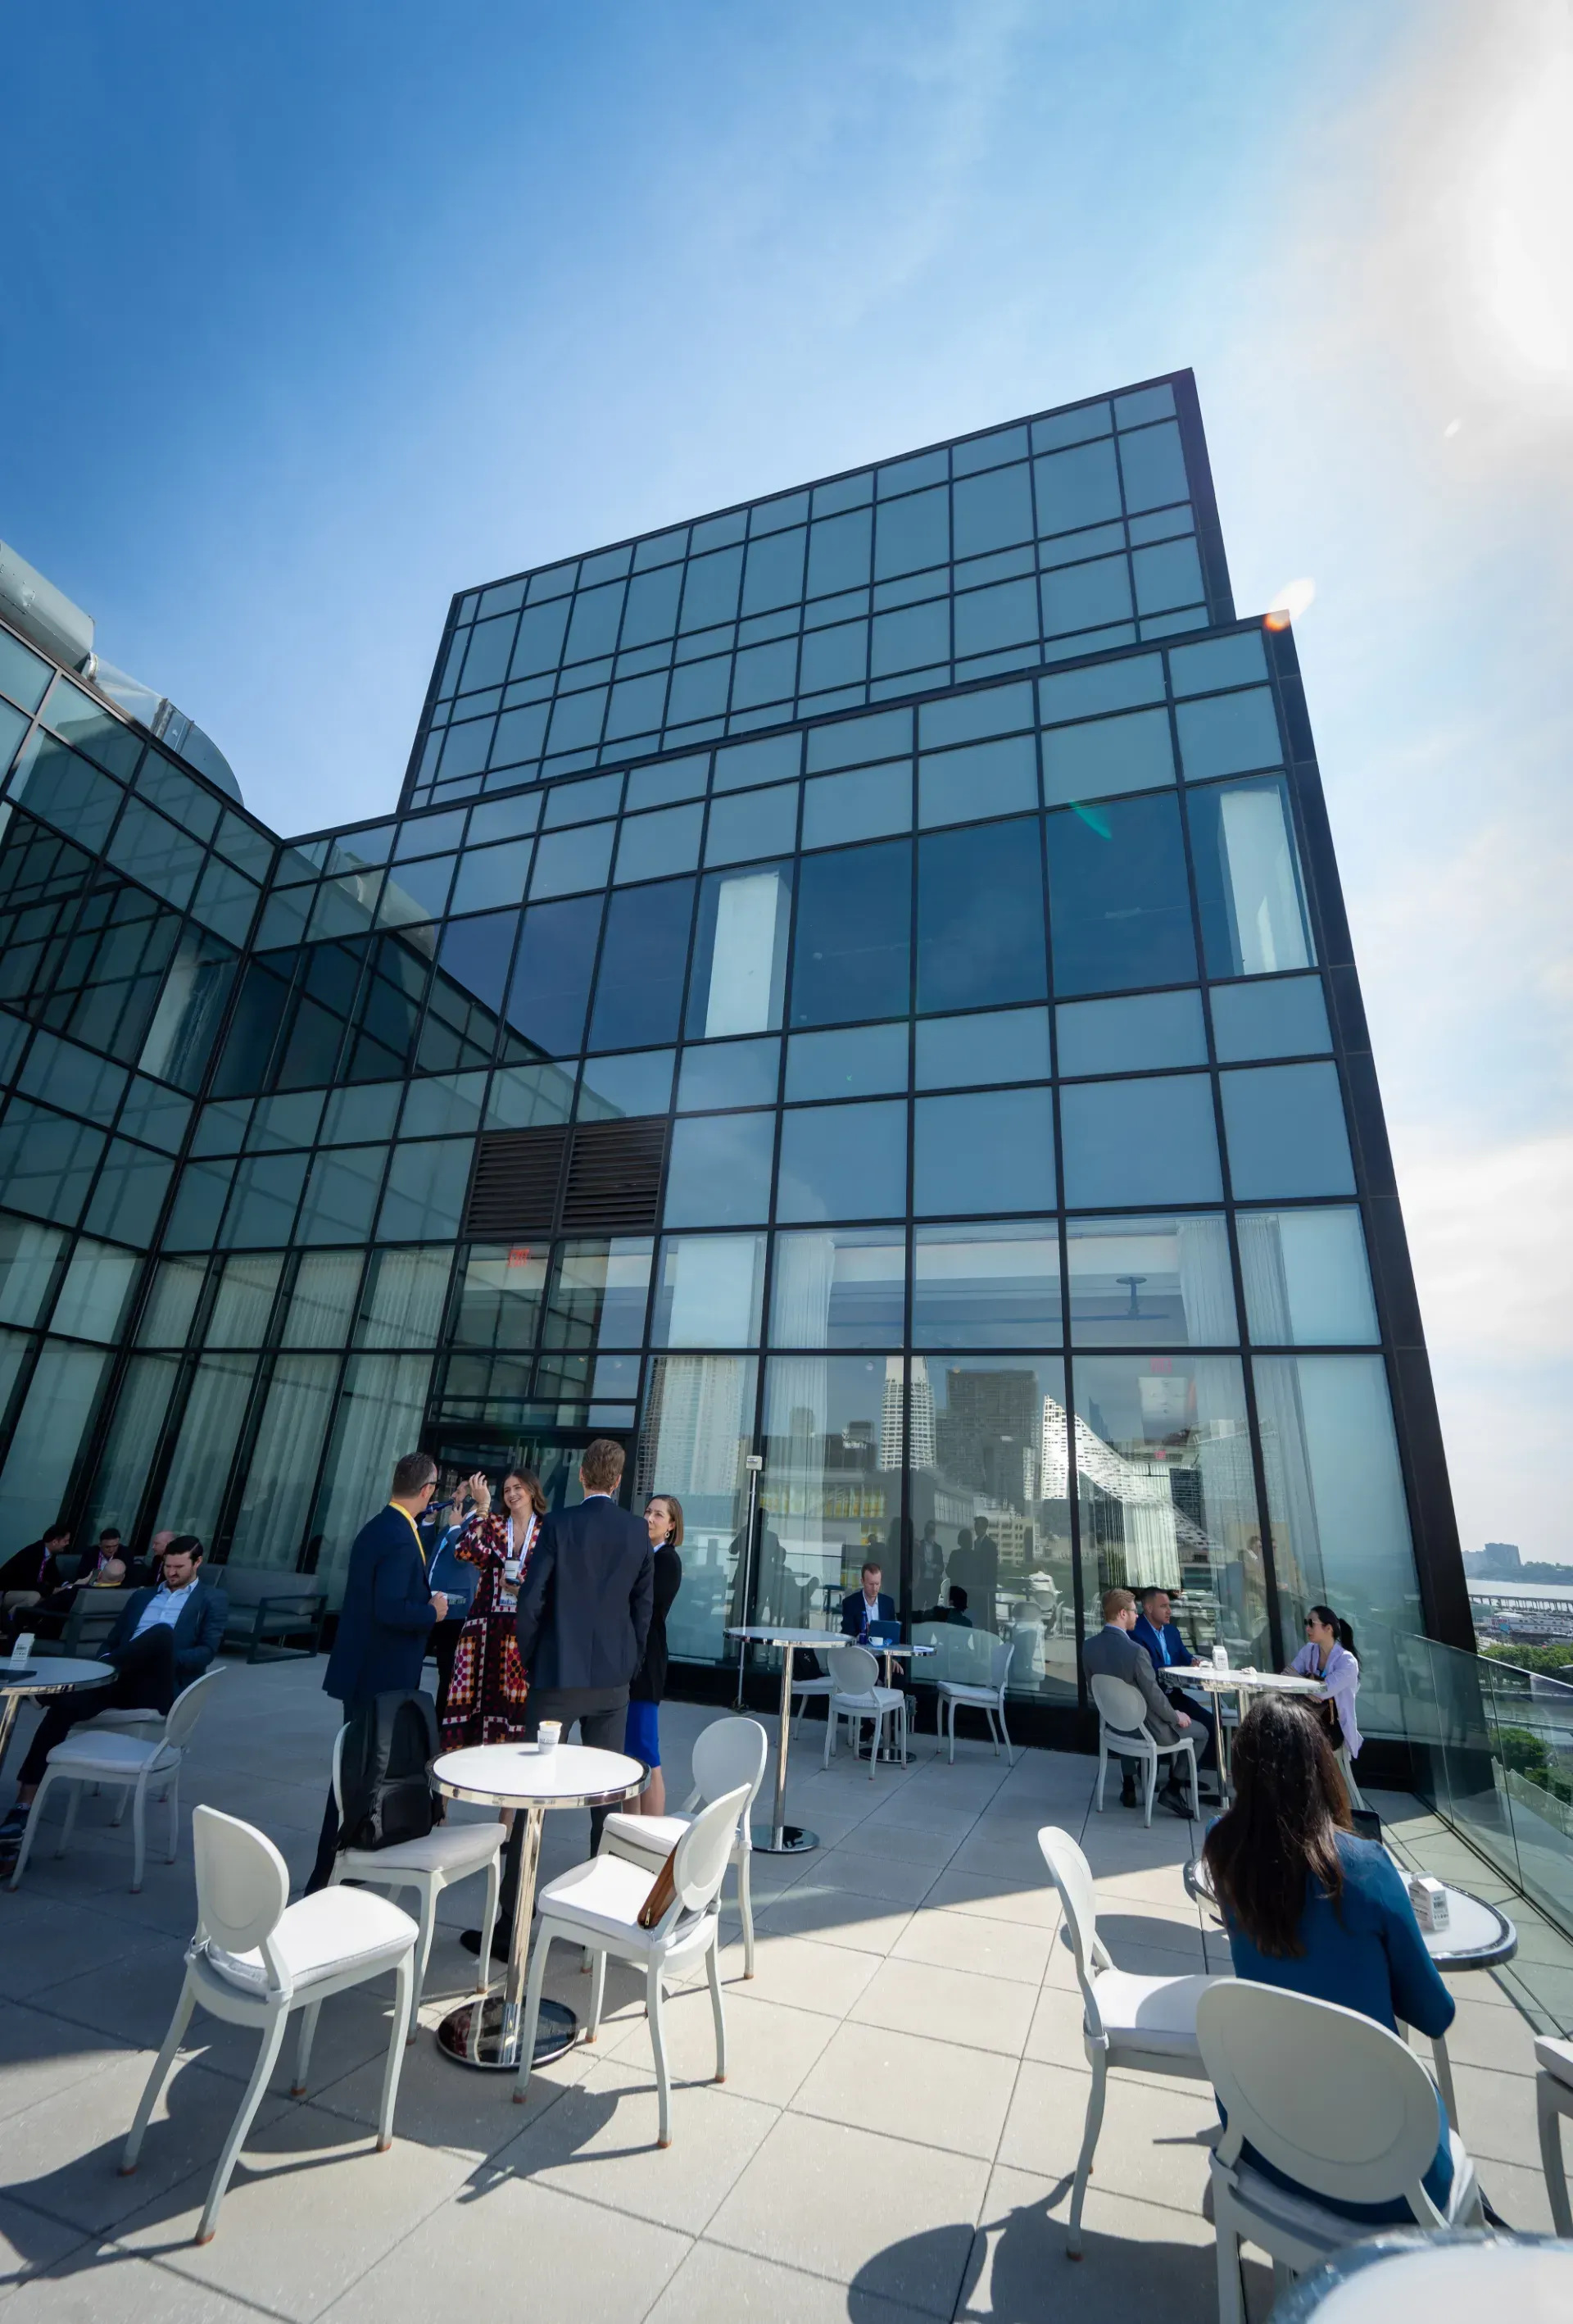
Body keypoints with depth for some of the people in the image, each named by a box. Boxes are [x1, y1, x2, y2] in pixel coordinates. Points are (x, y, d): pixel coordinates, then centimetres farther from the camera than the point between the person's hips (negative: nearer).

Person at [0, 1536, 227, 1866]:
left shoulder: (213, 1600, 9)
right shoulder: (141, 1596, 27)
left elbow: (206, 1652, -1)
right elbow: (112, 1640, 23)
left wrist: (162, 1659, -15)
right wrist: (101, 1665, 0)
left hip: (158, 1688, -5)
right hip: (119, 1680, 5)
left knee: (163, 1632, -35)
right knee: (62, 1707, -27)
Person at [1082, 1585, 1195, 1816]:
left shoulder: (1089, 1646, -10)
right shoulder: (1135, 1650, -31)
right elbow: (1154, 1696, -22)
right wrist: (1176, 1715, -1)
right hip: (1144, 1728, -6)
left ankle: (1128, 1786, 36)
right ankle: (1172, 1788, 15)